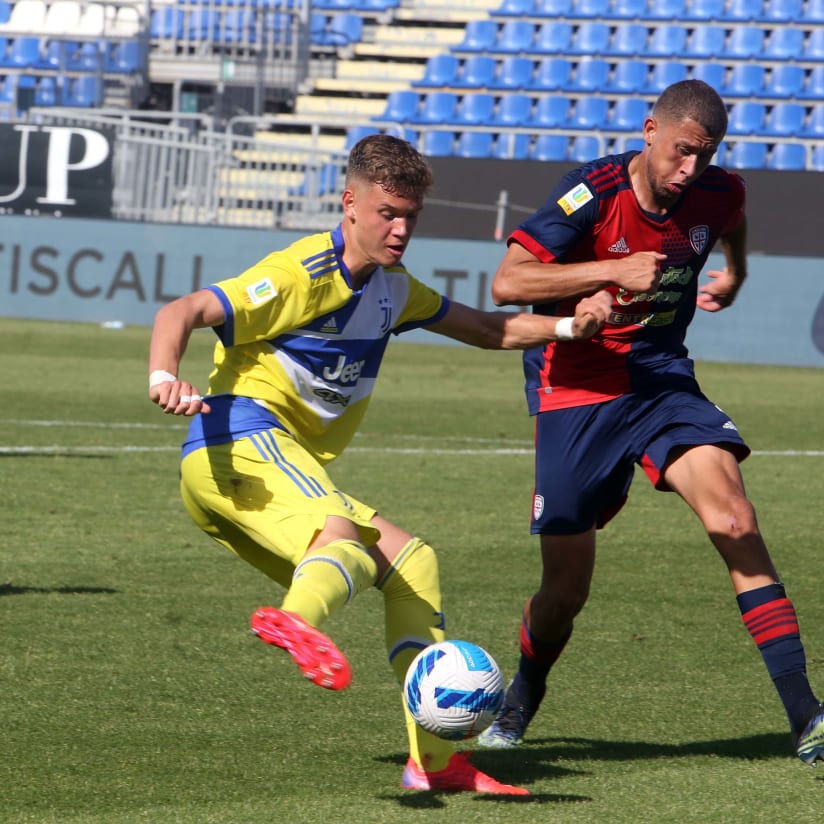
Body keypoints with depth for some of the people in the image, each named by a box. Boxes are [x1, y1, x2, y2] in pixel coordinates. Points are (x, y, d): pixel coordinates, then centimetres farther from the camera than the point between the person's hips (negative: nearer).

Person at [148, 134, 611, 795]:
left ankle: (434, 759, 8)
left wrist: (567, 326, 10)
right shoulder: (303, 275, -10)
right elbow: (184, 312, -20)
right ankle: (296, 620, -71)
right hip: (240, 440, -9)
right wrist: (165, 376, -40)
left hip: (288, 463, 9)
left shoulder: (391, 287, 17)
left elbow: (487, 330, 28)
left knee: (410, 562, 11)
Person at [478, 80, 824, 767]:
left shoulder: (717, 193, -3)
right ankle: (521, 700, 36)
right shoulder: (594, 193, -17)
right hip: (575, 392, -3)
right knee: (566, 589, 2)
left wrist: (731, 275, 38)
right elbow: (507, 282, -24)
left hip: (663, 381, 3)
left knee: (732, 515, -24)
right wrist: (614, 270, -29)